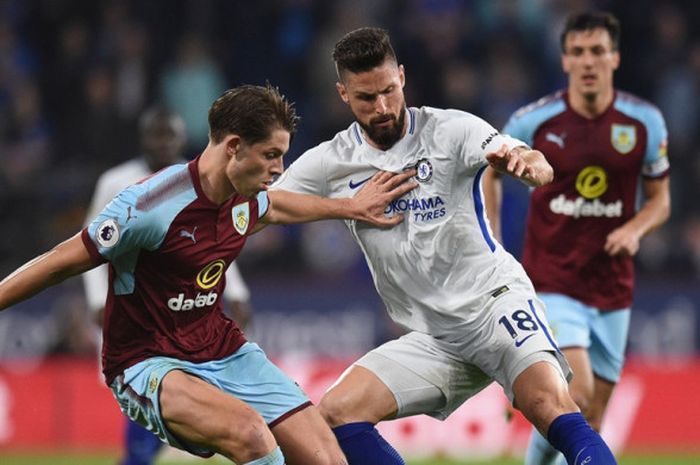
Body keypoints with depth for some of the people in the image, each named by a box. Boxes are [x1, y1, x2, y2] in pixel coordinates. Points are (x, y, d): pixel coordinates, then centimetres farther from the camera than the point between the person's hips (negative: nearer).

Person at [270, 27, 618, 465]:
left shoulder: (450, 129, -8)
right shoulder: (331, 161, 4)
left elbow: (541, 170, -21)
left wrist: (526, 162, -46)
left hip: (494, 298, -4)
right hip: (433, 339, 4)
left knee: (548, 400, -30)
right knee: (337, 412, -12)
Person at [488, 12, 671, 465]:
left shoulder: (645, 121, -2)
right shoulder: (535, 121, -7)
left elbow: (660, 198, 9)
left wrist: (636, 228, -12)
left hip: (612, 288, 3)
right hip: (552, 283, -3)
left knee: (593, 416, 5)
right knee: (578, 390, -23)